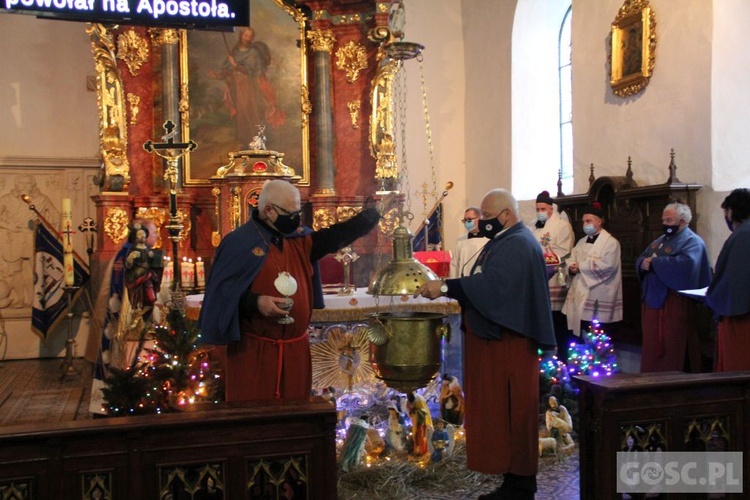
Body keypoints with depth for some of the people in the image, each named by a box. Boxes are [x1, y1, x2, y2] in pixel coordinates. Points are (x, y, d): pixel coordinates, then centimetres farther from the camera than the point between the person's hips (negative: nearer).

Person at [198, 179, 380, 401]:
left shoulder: (300, 238, 10)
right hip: (254, 350, -6)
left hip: (296, 349, 6)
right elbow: (222, 291, -13)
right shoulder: (240, 242, -11)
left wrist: (369, 215, -4)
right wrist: (255, 303, -26)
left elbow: (336, 235, 7)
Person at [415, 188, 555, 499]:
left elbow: (491, 283, -30)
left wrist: (445, 286, -31)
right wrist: (447, 288, 3)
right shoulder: (503, 242, 17)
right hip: (495, 340, 10)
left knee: (511, 413, -3)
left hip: (507, 344, -10)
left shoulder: (518, 245, -15)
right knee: (502, 413, 12)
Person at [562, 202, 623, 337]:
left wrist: (581, 266, -14)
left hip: (598, 297, -7)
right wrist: (572, 268, -12)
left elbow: (608, 265, -18)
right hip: (580, 294, 7)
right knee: (580, 330, 5)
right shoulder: (581, 242, 18)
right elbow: (572, 261, 13)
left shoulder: (610, 242, -6)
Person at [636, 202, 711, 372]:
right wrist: (643, 263, -7)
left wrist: (654, 262, -17)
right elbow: (640, 260, 18)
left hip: (675, 304, -8)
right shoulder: (660, 240, 20)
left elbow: (685, 264, -26)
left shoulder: (692, 241, -7)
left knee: (672, 348, -4)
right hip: (652, 300, 9)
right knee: (652, 347, 10)